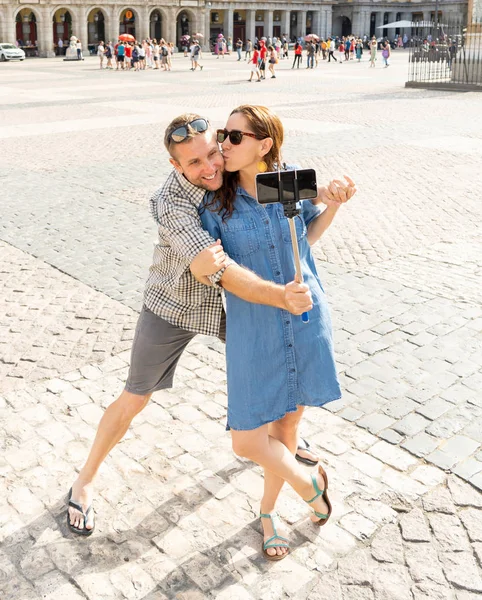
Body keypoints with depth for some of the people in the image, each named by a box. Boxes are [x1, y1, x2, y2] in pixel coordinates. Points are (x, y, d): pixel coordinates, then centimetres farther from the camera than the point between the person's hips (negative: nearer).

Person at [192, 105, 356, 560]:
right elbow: (201, 271, -8)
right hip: (253, 329, -1)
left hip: (306, 319, 1)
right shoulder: (217, 201, -9)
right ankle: (308, 484, 29)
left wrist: (336, 203, -3)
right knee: (248, 442, -4)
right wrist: (204, 264, -30)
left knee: (287, 421, 14)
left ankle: (268, 510, 41)